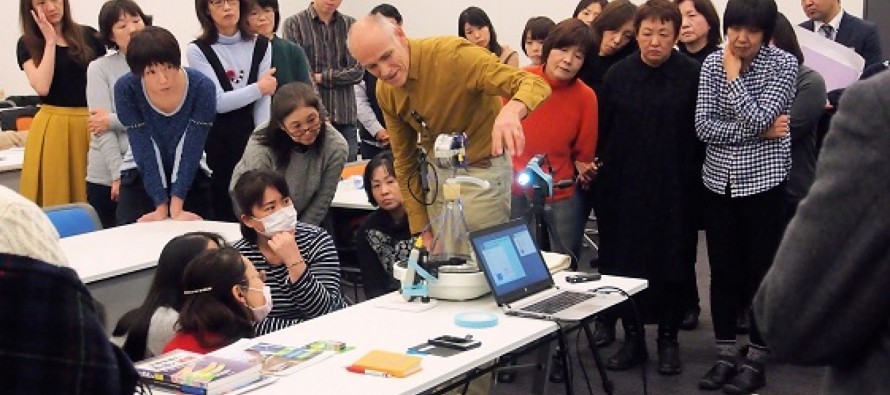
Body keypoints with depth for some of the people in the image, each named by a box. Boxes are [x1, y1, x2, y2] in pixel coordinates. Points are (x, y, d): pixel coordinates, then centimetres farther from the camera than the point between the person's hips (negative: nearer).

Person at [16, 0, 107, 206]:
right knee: (55, 196, 1)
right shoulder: (27, 44, 3)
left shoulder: (89, 36, 7)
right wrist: (50, 41, -8)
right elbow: (42, 87, -12)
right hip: (53, 127, -1)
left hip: (92, 124, 2)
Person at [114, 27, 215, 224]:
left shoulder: (202, 86, -22)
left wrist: (176, 206, -24)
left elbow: (191, 148, -20)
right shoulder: (125, 89, -21)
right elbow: (144, 150, -20)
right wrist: (161, 207, -22)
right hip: (140, 175, 0)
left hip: (191, 175, 0)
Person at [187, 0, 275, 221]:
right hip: (218, 144, -2)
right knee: (224, 214, 3)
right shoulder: (198, 51, -2)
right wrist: (259, 88, -5)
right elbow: (218, 102, -12)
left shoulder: (261, 46, 8)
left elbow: (264, 103, -1)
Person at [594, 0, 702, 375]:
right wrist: (594, 164, 0)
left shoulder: (693, 74, -6)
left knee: (670, 263, 7)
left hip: (674, 188, -2)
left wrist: (694, 176, -9)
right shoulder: (618, 74, 2)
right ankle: (632, 337, 20)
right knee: (623, 262, 6)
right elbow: (601, 127, 5)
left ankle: (668, 339, 22)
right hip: (624, 185, 2)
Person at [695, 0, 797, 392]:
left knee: (761, 269, 3)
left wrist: (733, 74, -13)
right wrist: (758, 132, -14)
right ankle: (726, 354, 19)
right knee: (723, 270, 8)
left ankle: (756, 358, 14)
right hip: (719, 179, 3)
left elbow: (758, 119, -19)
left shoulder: (784, 63, -7)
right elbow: (703, 125, -6)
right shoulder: (713, 62, 2)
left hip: (763, 180, -3)